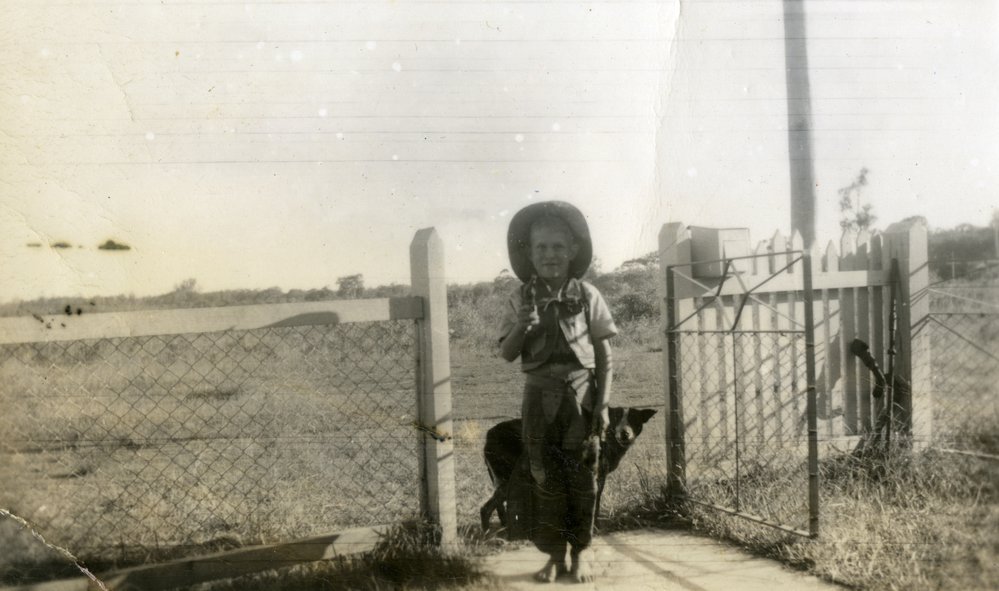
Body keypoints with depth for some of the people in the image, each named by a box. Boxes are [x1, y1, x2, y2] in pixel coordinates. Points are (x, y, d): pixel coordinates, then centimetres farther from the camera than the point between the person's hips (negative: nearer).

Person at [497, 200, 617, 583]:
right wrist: (522, 325, -19)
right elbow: (506, 354, 0)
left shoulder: (587, 296, -3)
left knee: (582, 477, 6)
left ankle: (582, 551, 24)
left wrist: (603, 404, -5)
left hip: (580, 395, -1)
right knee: (544, 478, 6)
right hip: (540, 398, 1)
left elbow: (604, 355, 0)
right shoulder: (521, 300, 1)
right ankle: (555, 554, 20)